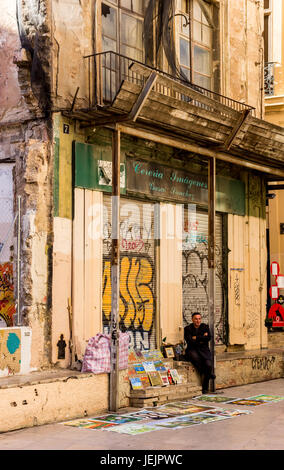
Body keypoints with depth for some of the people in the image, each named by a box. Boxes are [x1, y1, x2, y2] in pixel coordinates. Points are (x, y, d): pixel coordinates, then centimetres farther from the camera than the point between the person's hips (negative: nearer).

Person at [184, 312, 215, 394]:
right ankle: (206, 374, -19)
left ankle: (205, 388, -12)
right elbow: (190, 341, -9)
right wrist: (202, 338, -6)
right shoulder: (188, 328, 5)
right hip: (192, 350, -2)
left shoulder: (205, 327, 12)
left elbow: (208, 338, -5)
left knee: (209, 365, -25)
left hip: (204, 350, 2)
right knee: (195, 357, -38)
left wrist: (196, 338, -8)